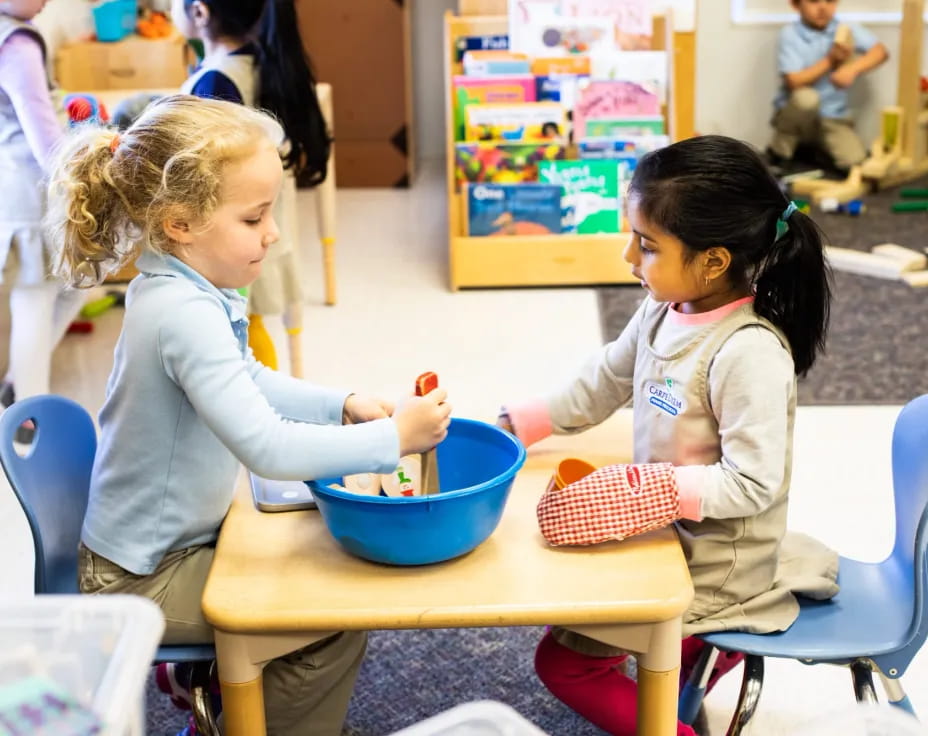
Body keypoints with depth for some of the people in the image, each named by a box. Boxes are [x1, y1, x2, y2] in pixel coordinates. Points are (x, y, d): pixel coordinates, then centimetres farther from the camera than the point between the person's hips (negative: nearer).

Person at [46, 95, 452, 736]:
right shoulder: (185, 315, -30)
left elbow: (250, 382, 15)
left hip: (175, 537, 10)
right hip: (144, 581, -10)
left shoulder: (189, 291, 0)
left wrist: (342, 406, 1)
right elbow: (266, 448, -36)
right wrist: (393, 438, -27)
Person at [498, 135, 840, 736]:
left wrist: (655, 490, -36)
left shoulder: (750, 353, -29)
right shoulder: (663, 314, -5)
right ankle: (721, 640, 29)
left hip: (717, 565, -9)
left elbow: (753, 482, -28)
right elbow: (600, 386, 8)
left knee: (562, 663, -5)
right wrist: (515, 425, 1)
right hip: (670, 532, 9)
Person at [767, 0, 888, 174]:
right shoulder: (790, 34, -10)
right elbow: (794, 81, -16)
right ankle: (780, 147, -9)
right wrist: (830, 61, -19)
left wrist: (853, 68, -27)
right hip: (797, 113, -3)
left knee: (855, 161, -21)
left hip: (833, 118, 3)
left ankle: (816, 146, 13)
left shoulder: (845, 30, 1)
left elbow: (880, 51, -10)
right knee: (807, 97, -38)